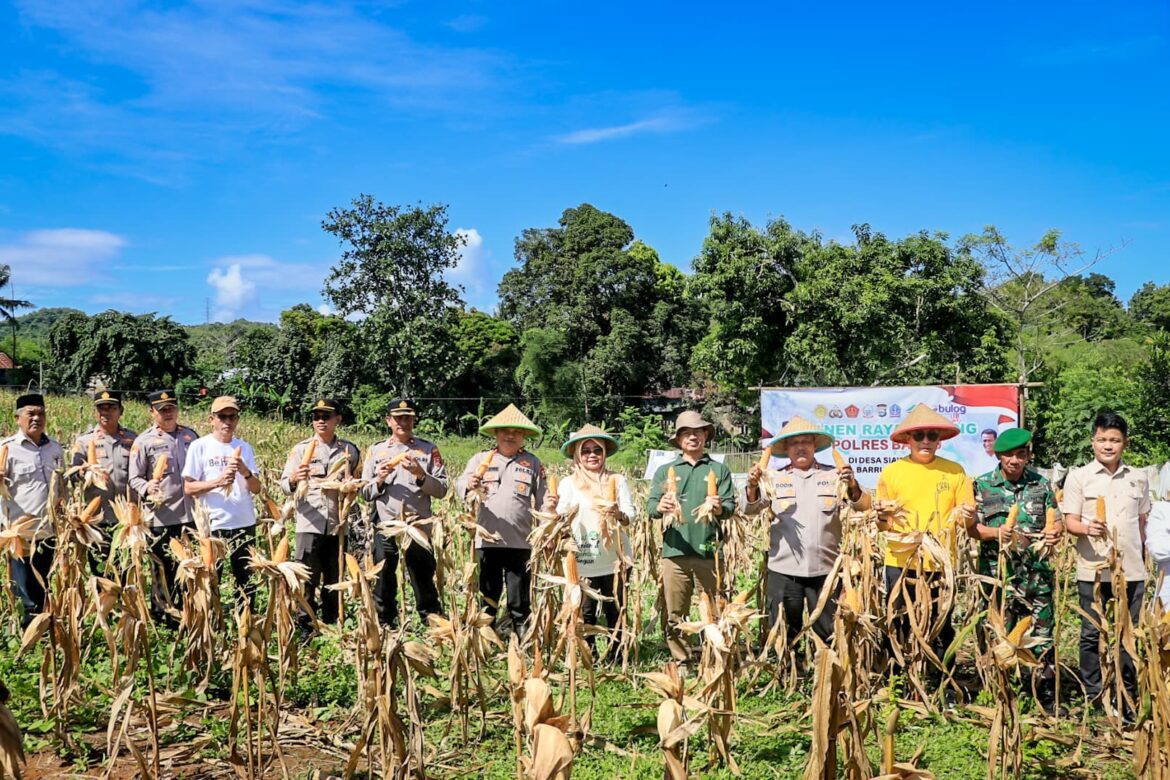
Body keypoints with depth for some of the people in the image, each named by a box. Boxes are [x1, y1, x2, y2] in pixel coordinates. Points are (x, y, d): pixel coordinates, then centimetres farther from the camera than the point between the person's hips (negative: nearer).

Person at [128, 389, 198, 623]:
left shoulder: (190, 436, 10)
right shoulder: (144, 441, -1)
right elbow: (134, 478, -2)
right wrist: (147, 488, -22)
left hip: (190, 514, 4)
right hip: (161, 516, -3)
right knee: (165, 569, 5)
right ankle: (162, 614, 17)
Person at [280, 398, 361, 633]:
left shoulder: (350, 450, 9)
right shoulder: (301, 448, 3)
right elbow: (284, 484, -4)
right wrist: (294, 480, -27)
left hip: (339, 527, 2)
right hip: (309, 526, -2)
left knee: (335, 582, 10)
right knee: (307, 581, -1)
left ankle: (331, 628, 21)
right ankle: (304, 628, 8)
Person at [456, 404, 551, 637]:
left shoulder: (533, 463, 6)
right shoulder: (481, 459, 6)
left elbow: (542, 498, 6)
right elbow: (459, 485, -4)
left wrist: (549, 506, -16)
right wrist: (469, 485, -27)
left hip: (520, 541, -1)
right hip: (487, 539, 1)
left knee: (519, 600, 6)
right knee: (488, 596, 11)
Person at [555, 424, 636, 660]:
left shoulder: (617, 480, 4)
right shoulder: (568, 484, 5)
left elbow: (630, 514, -1)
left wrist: (619, 514, -23)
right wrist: (553, 509, -19)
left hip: (615, 559, 0)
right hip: (582, 560, 0)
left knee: (616, 610, 6)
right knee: (585, 612, 2)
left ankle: (615, 657, 20)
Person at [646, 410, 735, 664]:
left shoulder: (719, 469, 9)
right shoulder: (665, 471, 11)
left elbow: (730, 506, 0)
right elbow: (650, 507, 1)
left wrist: (718, 508, -23)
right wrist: (661, 508, -22)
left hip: (709, 551, -1)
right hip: (675, 551, 1)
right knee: (674, 614, 3)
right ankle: (681, 661, 15)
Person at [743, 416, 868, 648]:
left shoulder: (833, 476, 6)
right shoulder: (776, 479, 7)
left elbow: (863, 505, -4)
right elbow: (751, 508, -3)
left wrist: (852, 485, -26)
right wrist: (753, 485, -24)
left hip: (825, 570, 0)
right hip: (783, 570, 0)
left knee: (829, 634, 7)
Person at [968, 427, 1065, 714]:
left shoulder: (1041, 484, 8)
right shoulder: (983, 485, 2)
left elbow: (1057, 521, 9)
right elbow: (972, 528, -1)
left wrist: (1054, 533, -14)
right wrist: (996, 532, -20)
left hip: (1037, 575, 1)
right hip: (997, 574, -1)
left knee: (1042, 635, 4)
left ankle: (1048, 700, 16)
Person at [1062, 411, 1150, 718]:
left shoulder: (1138, 478, 9)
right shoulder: (1079, 477, 0)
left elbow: (1142, 524, 18)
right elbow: (1070, 522, -5)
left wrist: (1140, 556, 17)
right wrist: (1087, 528, -25)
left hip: (1131, 570, 2)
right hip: (1093, 570, -2)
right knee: (1092, 634, 4)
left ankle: (1128, 701, 17)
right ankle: (1093, 699, 13)